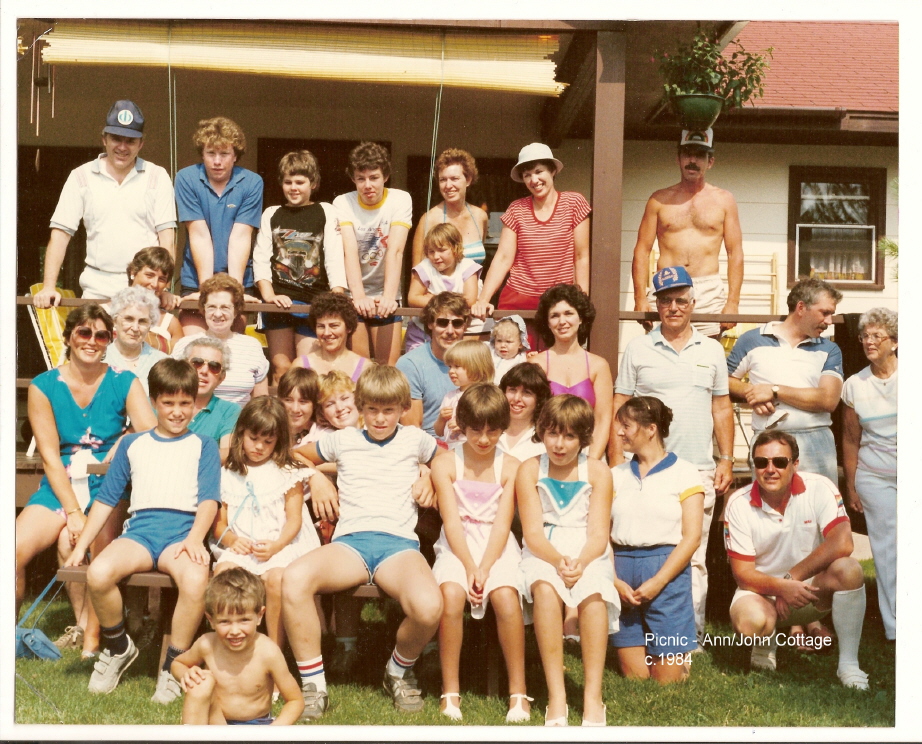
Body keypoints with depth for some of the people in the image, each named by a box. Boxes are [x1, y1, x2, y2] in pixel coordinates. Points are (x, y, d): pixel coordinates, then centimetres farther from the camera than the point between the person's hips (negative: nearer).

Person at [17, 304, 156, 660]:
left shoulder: (124, 384, 2)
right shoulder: (43, 387, 3)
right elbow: (50, 457, -3)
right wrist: (72, 511, -12)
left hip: (107, 487, -2)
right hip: (60, 487, 2)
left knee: (71, 543, -30)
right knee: (16, 548, -22)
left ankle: (90, 639, -16)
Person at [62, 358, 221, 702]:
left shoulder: (203, 446, 16)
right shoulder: (132, 444, 22)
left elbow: (209, 499, 3)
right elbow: (106, 499, 20)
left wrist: (195, 539, -15)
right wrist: (81, 545, 11)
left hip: (183, 530, -2)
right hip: (140, 529, 2)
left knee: (196, 579, -37)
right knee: (98, 573, -31)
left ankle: (174, 665, -14)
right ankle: (117, 648, -1)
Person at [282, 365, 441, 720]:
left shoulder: (415, 440, 18)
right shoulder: (342, 440, 20)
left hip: (399, 542, -1)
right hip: (350, 541, 1)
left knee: (429, 606, -34)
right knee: (293, 579, -33)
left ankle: (399, 670, 2)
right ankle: (313, 684, -17)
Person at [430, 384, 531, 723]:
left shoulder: (510, 467, 5)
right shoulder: (445, 463, 3)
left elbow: (502, 523, -3)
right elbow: (451, 521, -4)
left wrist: (484, 568, -17)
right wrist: (469, 566, -16)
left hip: (497, 547, 0)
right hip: (457, 546, 0)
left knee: (506, 596, -29)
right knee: (451, 594, -30)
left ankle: (518, 692, -18)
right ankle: (450, 691, -18)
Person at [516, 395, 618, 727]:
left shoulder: (597, 472, 2)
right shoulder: (529, 470, 2)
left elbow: (598, 534, -5)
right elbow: (533, 532, -5)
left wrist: (580, 563, -26)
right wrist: (558, 561, -25)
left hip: (588, 552, 0)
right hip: (543, 551, 0)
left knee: (594, 592, -33)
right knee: (546, 589, -34)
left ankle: (593, 696, -27)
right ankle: (556, 696, -30)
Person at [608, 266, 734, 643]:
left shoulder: (712, 350, 11)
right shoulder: (637, 349, 4)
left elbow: (722, 408, 14)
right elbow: (618, 410, 4)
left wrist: (726, 460, 7)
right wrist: (616, 463, -3)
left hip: (699, 470, 2)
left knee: (694, 557, 5)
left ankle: (693, 632, 12)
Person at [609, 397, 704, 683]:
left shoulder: (683, 472, 1)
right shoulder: (616, 475, 13)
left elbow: (692, 536, -6)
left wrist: (657, 582, -14)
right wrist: (614, 580, -11)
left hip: (666, 569, -3)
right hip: (622, 570, 4)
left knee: (667, 679, -1)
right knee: (634, 676, 3)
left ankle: (683, 654, 27)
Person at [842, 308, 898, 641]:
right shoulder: (854, 385, 5)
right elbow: (851, 440, 10)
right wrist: (850, 485, 10)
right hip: (875, 477, 2)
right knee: (886, 549, 2)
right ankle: (896, 627, 11)